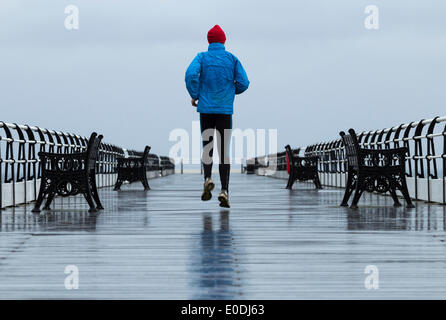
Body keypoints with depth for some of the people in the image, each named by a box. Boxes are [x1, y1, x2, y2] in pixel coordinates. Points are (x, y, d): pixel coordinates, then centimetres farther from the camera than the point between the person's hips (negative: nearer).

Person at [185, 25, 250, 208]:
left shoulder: (202, 57, 4)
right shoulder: (232, 59, 6)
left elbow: (191, 74, -14)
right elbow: (243, 83, 1)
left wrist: (194, 95, 0)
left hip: (206, 109, 0)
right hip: (225, 109, 0)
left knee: (207, 147, 14)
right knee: (224, 150, 1)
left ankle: (207, 179, -12)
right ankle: (224, 190, -11)